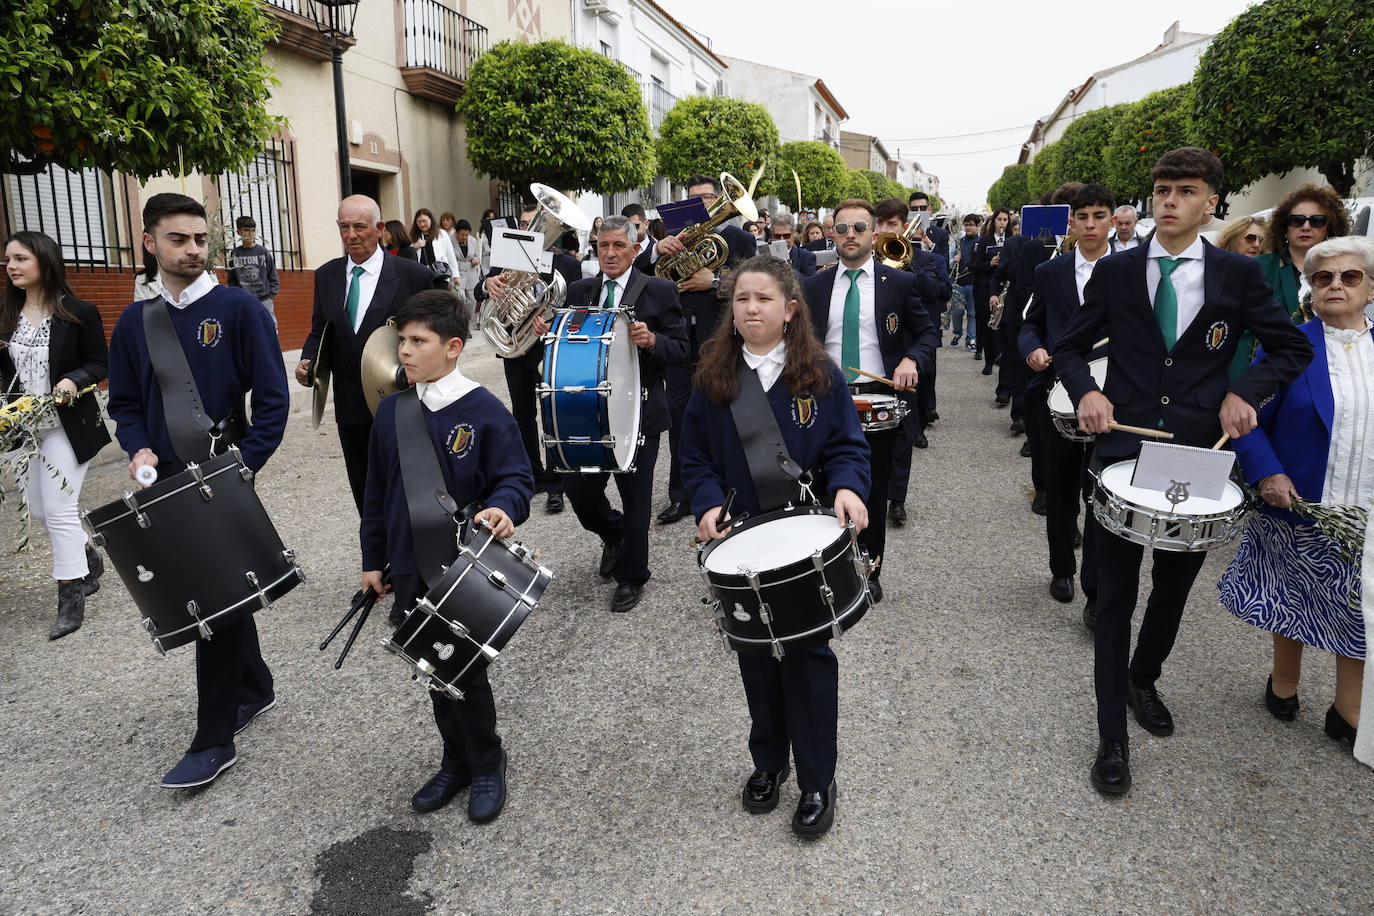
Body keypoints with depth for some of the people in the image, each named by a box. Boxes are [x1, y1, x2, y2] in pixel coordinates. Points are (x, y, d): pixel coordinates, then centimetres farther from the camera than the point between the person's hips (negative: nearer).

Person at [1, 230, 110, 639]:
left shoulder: (78, 312, -11)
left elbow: (100, 364, -5)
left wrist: (73, 380, -23)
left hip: (66, 426, -6)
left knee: (58, 510, -4)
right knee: (38, 509, 13)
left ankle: (71, 600, 8)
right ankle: (88, 558, 38)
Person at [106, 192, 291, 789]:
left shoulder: (238, 308, -7)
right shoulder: (135, 322, 8)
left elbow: (273, 399, -10)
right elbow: (124, 404, 14)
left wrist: (243, 466, -16)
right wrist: (139, 450, -5)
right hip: (166, 482, 5)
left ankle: (214, 742, 10)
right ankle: (255, 688, 37)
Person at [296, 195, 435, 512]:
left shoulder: (414, 274, -7)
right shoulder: (326, 275, 7)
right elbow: (318, 331, 14)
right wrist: (307, 362, -7)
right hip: (350, 406, 5)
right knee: (364, 495, 14)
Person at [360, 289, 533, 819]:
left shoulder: (484, 412, -13)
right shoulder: (392, 412, 3)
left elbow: (516, 478, -11)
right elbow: (377, 491, 10)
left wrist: (502, 507, -33)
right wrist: (373, 559, 11)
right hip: (411, 571, 5)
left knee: (467, 671, 5)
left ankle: (487, 766, 29)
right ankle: (456, 762, 36)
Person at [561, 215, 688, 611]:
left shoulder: (659, 291, -4)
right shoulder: (579, 291, 9)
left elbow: (680, 351, -5)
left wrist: (651, 341, -25)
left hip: (638, 410, -4)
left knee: (635, 497, 6)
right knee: (578, 486, 4)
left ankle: (631, 576, 24)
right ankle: (613, 534, 36)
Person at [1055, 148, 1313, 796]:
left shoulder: (1237, 275, 1)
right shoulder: (1115, 272, 1)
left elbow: (1292, 348, 8)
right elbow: (1071, 347, 6)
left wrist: (1246, 392, -9)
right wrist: (1086, 391, -14)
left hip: (1198, 457, 2)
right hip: (1123, 451, -1)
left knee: (1174, 588, 17)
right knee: (1115, 599, 2)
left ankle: (1144, 679, 45)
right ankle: (1112, 739, 12)